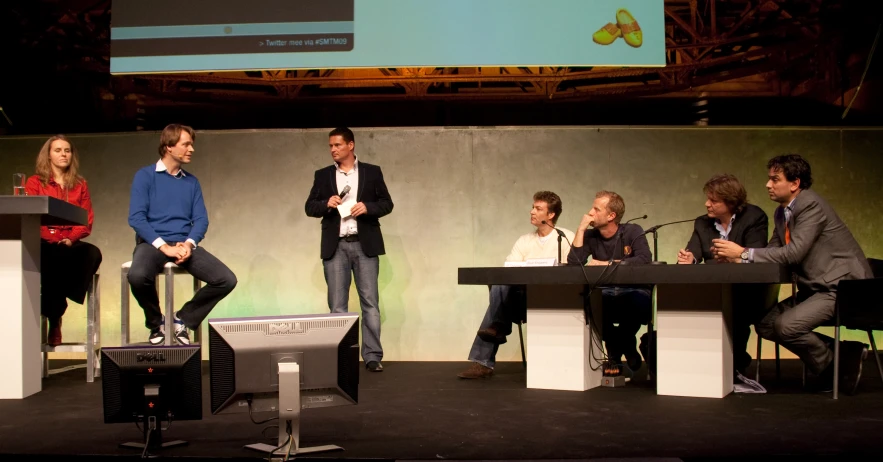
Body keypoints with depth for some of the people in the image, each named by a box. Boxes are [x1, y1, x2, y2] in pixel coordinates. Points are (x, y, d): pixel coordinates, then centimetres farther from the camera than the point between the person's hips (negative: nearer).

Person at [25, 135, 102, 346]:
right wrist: (50, 237, -16)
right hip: (42, 244, -2)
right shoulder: (35, 182, 13)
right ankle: (53, 317, -21)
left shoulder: (80, 185, 19)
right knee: (49, 258, -39)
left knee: (93, 253, -32)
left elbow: (87, 220, 9)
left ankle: (54, 312, -21)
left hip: (70, 244, 2)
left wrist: (71, 238, -12)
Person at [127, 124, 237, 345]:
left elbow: (201, 219, 9)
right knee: (137, 275, -37)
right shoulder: (145, 176, 3)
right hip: (153, 243, -4)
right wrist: (164, 246, -18)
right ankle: (156, 323, -4)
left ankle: (183, 320, 5)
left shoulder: (192, 181, 16)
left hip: (185, 244, 4)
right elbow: (136, 218, -7)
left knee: (227, 280, -17)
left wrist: (189, 243, -12)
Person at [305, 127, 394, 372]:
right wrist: (326, 204, -11)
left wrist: (368, 207, -13)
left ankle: (372, 356, 1)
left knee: (370, 302, -2)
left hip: (365, 244, -1)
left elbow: (387, 203, 5)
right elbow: (309, 207, 9)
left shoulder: (372, 172, 7)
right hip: (335, 246, 1)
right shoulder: (322, 175, 11)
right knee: (337, 306, 2)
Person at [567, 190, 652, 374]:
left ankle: (616, 349, -5)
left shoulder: (633, 232, 0)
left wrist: (606, 264, -16)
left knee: (636, 302, -38)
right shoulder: (590, 236, 7)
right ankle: (626, 349, -7)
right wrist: (581, 228, -8)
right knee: (582, 301, -31)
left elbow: (644, 259, -17)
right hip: (605, 298, 3)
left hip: (633, 292, -2)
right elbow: (573, 262, -7)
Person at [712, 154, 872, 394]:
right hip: (815, 288, 10)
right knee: (765, 324, 2)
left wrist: (744, 252, -23)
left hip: (841, 285, -10)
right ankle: (837, 352, 9)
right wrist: (736, 257, -6)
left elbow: (793, 253, -26)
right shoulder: (782, 213, 10)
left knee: (786, 325, -25)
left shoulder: (812, 205, -18)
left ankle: (837, 364, 0)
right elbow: (773, 252, 12)